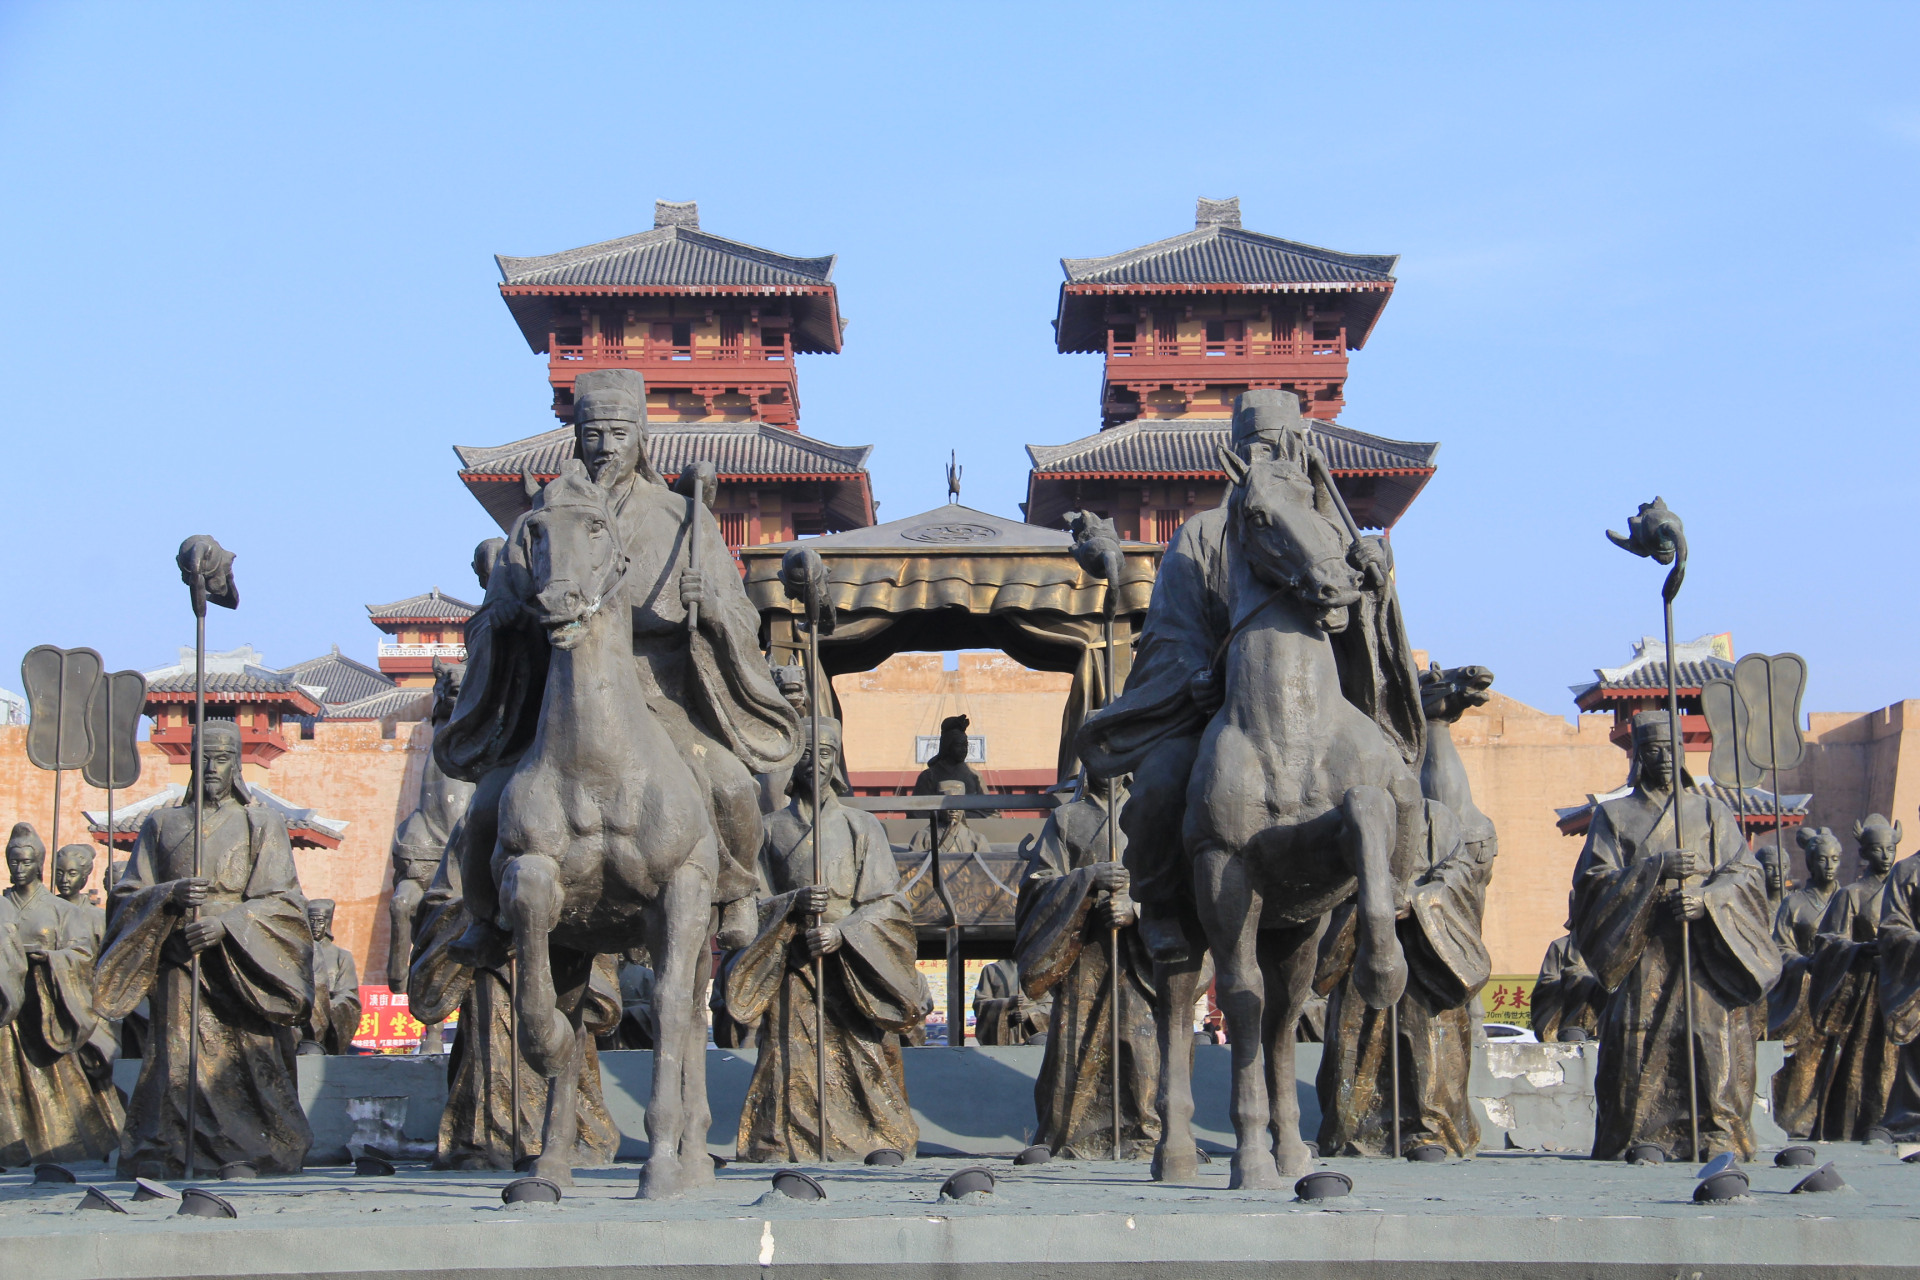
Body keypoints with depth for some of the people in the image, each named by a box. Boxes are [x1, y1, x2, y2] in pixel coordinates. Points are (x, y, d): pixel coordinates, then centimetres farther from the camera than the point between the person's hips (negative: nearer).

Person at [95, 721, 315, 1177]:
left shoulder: (262, 824, 10)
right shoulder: (161, 824, 17)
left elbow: (281, 902, 0)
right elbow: (126, 897, 11)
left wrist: (226, 924, -15)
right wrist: (170, 894, -10)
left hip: (242, 970, -1)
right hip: (178, 967, 1)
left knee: (245, 1065, -10)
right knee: (178, 1065, -10)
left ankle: (251, 1158, -8)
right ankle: (160, 1161, -10)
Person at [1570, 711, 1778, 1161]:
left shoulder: (1712, 812, 17)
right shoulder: (1614, 816, 15)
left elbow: (1744, 874, 6)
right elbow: (1593, 881, 2)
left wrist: (1706, 898, -15)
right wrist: (1656, 867, -12)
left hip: (1708, 951, 0)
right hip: (1641, 951, 0)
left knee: (1715, 1032, -13)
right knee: (1641, 1038, -11)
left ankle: (1719, 1135, -11)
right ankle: (1645, 1137, -7)